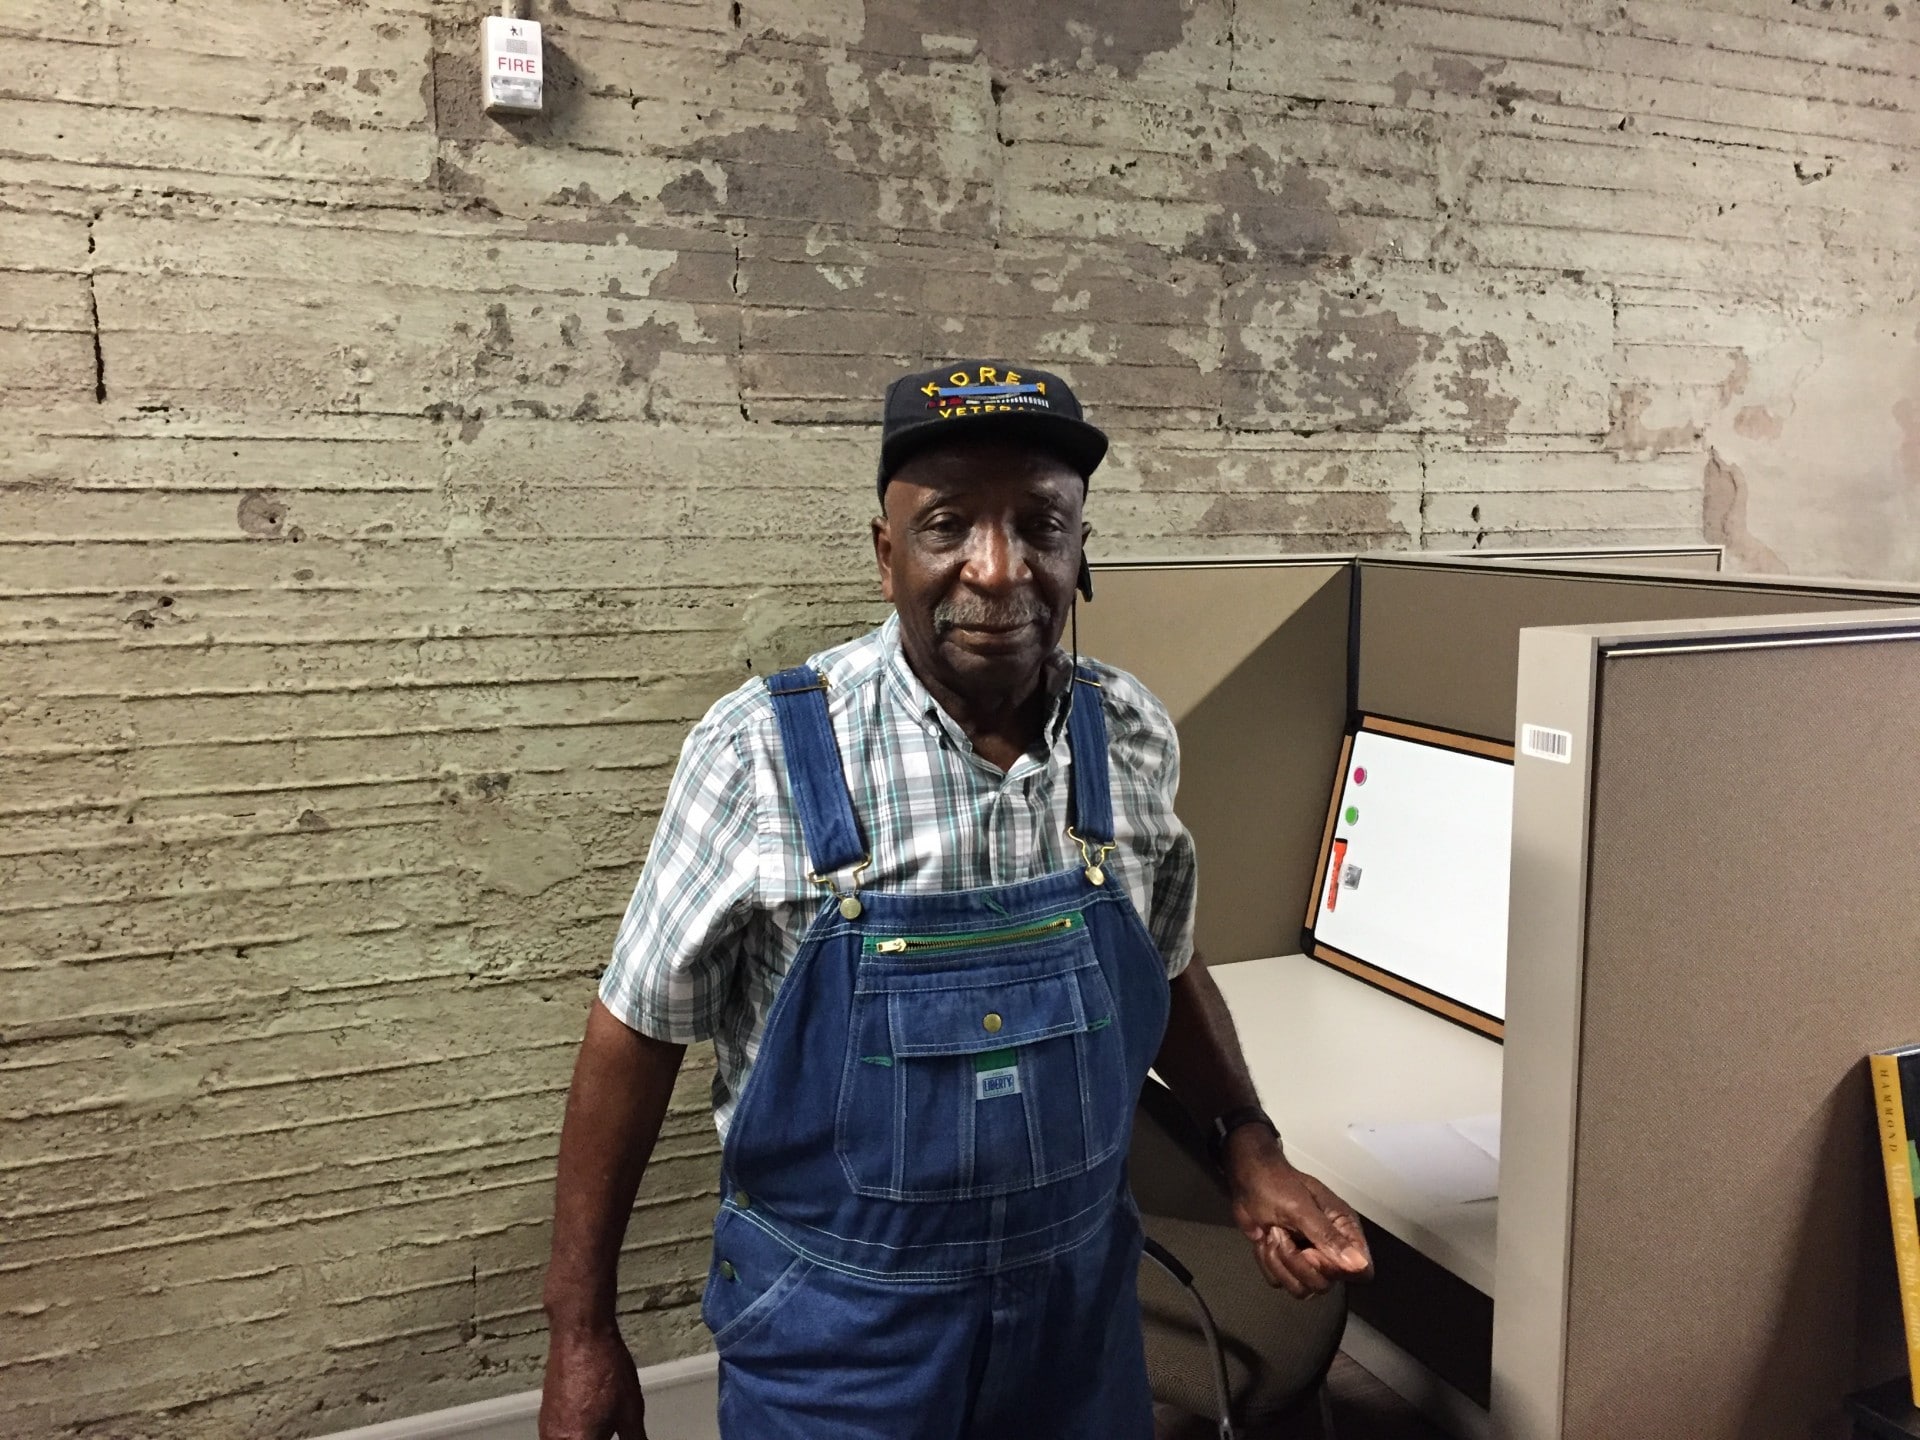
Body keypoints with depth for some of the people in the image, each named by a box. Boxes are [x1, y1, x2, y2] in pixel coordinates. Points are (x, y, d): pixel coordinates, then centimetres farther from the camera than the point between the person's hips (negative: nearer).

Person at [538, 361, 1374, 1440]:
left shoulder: (1135, 737, -8)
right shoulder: (762, 752, -19)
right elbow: (641, 1027, -10)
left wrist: (1250, 1150, -1)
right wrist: (581, 1329, -6)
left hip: (1082, 1299, 4)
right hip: (835, 1326, -3)